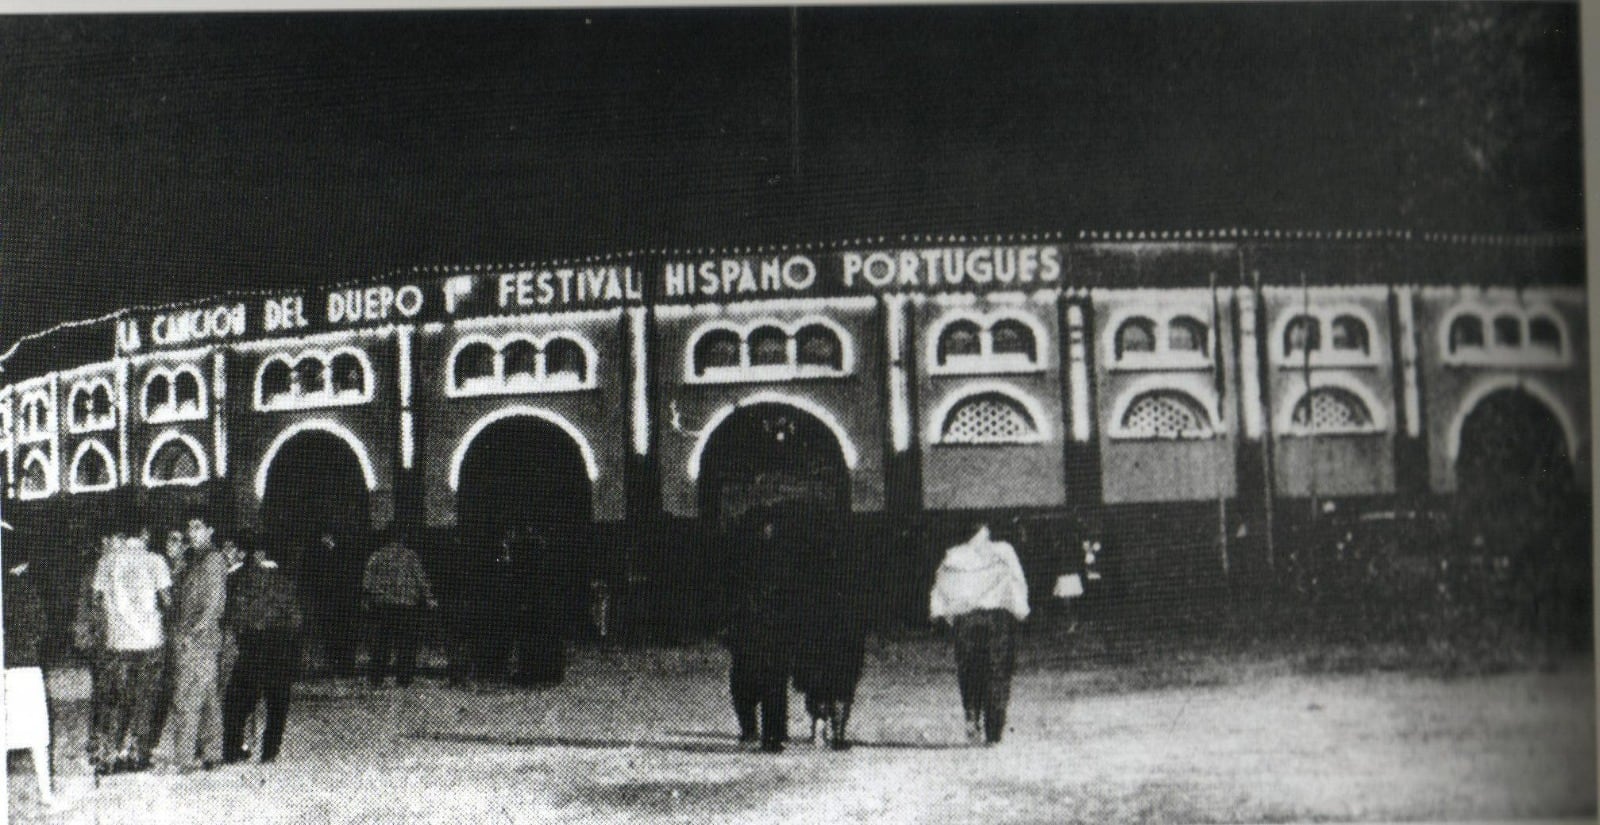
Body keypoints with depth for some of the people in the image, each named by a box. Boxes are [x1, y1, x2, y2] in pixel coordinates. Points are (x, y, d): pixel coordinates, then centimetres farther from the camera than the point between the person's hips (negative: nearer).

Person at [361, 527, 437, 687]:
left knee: (381, 641, 6)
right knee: (406, 644, 4)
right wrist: (428, 598, 2)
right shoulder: (411, 556, 1)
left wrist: (366, 600, 12)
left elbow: (367, 581, 5)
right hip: (408, 605, -1)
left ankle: (377, 678, 5)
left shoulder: (377, 556, 5)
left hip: (383, 604, 1)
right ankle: (403, 678, 2)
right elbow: (421, 578, -2)